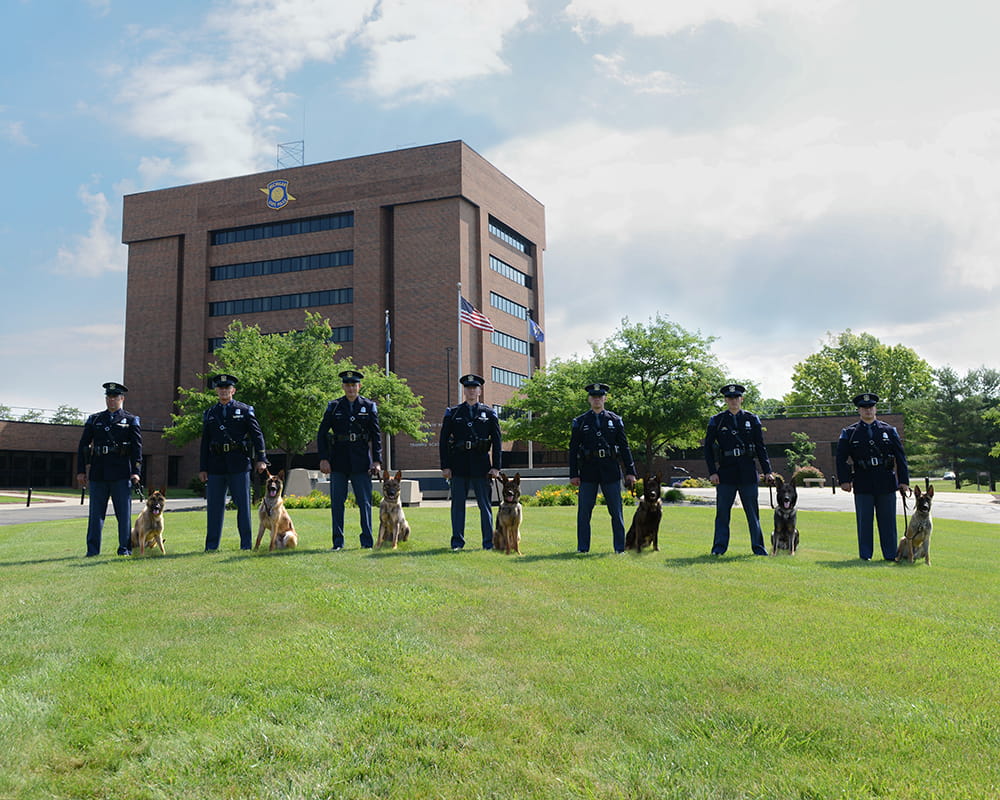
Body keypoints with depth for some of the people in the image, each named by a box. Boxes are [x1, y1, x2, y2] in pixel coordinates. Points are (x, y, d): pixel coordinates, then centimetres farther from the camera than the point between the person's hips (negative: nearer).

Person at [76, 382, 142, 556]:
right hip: (98, 473, 2)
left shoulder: (131, 421, 7)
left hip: (121, 474, -2)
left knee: (124, 512, 2)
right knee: (96, 512, 5)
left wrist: (135, 471, -9)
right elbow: (83, 445, 12)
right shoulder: (94, 420, 14)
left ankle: (125, 548, 10)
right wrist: (81, 471, 5)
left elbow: (137, 447, 0)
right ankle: (93, 549, 12)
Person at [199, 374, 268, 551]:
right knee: (215, 505, 5)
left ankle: (246, 544, 6)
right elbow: (205, 443, 15)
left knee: (243, 504, -1)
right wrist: (203, 468, 9)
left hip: (239, 464, -3)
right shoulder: (209, 414, 15)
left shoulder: (245, 410, 7)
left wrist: (261, 459, -10)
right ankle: (211, 545, 12)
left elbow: (257, 435, 1)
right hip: (216, 465, 3)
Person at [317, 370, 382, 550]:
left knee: (365, 502, 1)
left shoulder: (369, 407, 6)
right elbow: (322, 434, 6)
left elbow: (376, 435, 5)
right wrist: (323, 459, -3)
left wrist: (376, 461, -3)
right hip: (338, 461, 1)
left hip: (361, 461, -1)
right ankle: (338, 542, 11)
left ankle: (367, 541, 8)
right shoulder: (333, 407, 7)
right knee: (337, 502, 3)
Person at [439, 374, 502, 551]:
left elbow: (496, 442, 6)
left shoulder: (489, 413, 9)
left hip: (481, 463, 0)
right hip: (458, 464, 1)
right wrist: (445, 466, -2)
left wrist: (495, 467, -2)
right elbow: (443, 441, 6)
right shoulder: (452, 413, 9)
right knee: (458, 503, 3)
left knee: (485, 504, 2)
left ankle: (489, 542, 8)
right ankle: (457, 541, 11)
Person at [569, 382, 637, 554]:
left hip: (611, 470, 0)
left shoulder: (615, 420, 9)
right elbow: (573, 449, 6)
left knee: (616, 511, 2)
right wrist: (573, 474, 0)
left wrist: (630, 472, 3)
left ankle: (620, 548, 11)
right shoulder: (580, 422, 8)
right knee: (584, 512, 2)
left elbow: (625, 447, 9)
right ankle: (583, 548, 10)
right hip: (588, 472, 0)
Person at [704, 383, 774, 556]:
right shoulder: (716, 421, 6)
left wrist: (767, 471, 3)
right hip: (726, 471, -1)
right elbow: (708, 447, 5)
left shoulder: (752, 419, 9)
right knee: (722, 511, 2)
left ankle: (758, 547, 12)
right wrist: (712, 472, -4)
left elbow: (761, 447, 10)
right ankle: (719, 547, 9)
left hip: (748, 472, 1)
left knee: (753, 511, 4)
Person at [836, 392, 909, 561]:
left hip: (886, 482, 1)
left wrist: (904, 481, 4)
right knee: (864, 520, 2)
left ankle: (890, 554, 14)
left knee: (888, 520, 5)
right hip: (862, 484, -1)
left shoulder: (889, 431, 10)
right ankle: (865, 555, 10)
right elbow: (841, 458, 4)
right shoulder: (849, 433, 6)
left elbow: (900, 457, 10)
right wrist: (844, 480, -5)